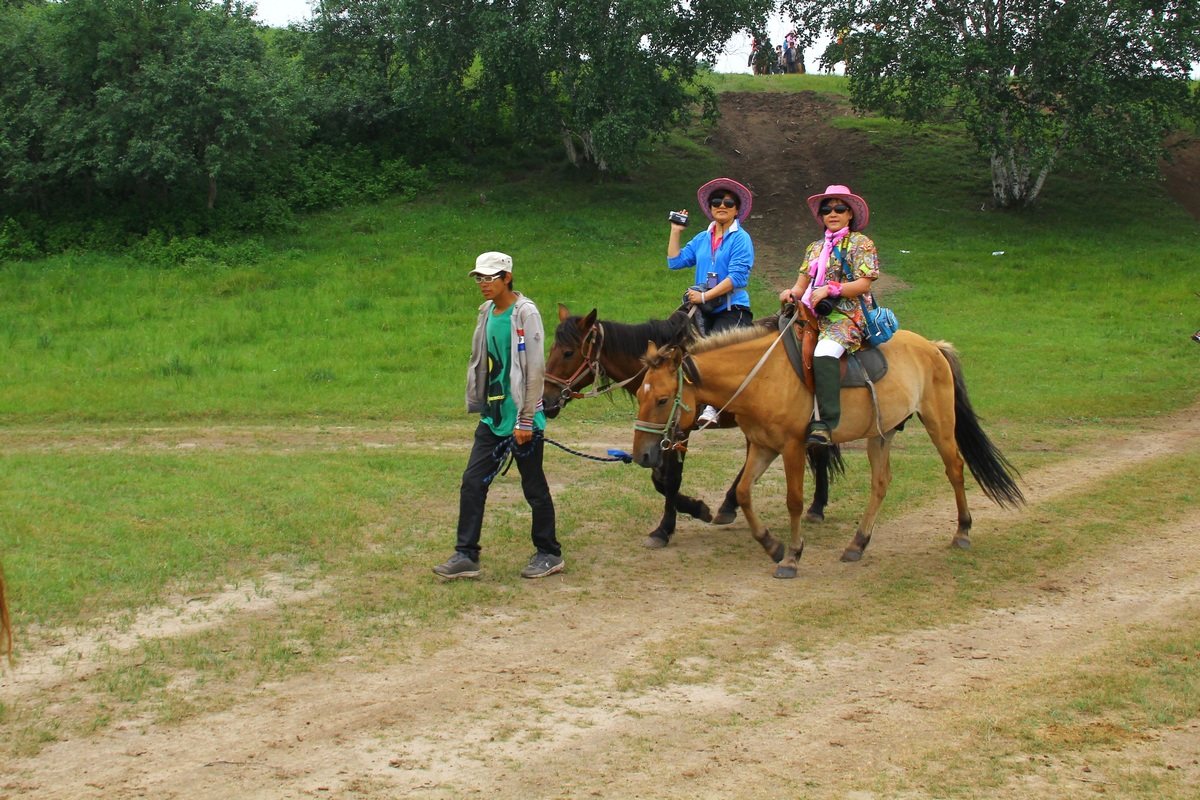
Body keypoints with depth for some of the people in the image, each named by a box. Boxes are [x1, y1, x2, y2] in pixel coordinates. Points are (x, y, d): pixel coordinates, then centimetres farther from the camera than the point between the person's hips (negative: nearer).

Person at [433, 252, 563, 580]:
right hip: (493, 416, 7)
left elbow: (535, 369, -16)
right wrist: (479, 404, 16)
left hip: (521, 417, -7)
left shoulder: (525, 313, -13)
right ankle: (466, 555, 8)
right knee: (472, 482, 3)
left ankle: (549, 554, 18)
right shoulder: (487, 313, 9)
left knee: (534, 486, 4)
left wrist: (525, 420, -17)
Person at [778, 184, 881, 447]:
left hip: (847, 317, -7)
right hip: (812, 315, 7)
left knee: (825, 352, -35)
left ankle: (826, 424, -39)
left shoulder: (861, 244, 4)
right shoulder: (816, 247, 22)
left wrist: (830, 289, -19)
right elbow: (803, 284, 17)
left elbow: (863, 285, -7)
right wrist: (791, 293, -6)